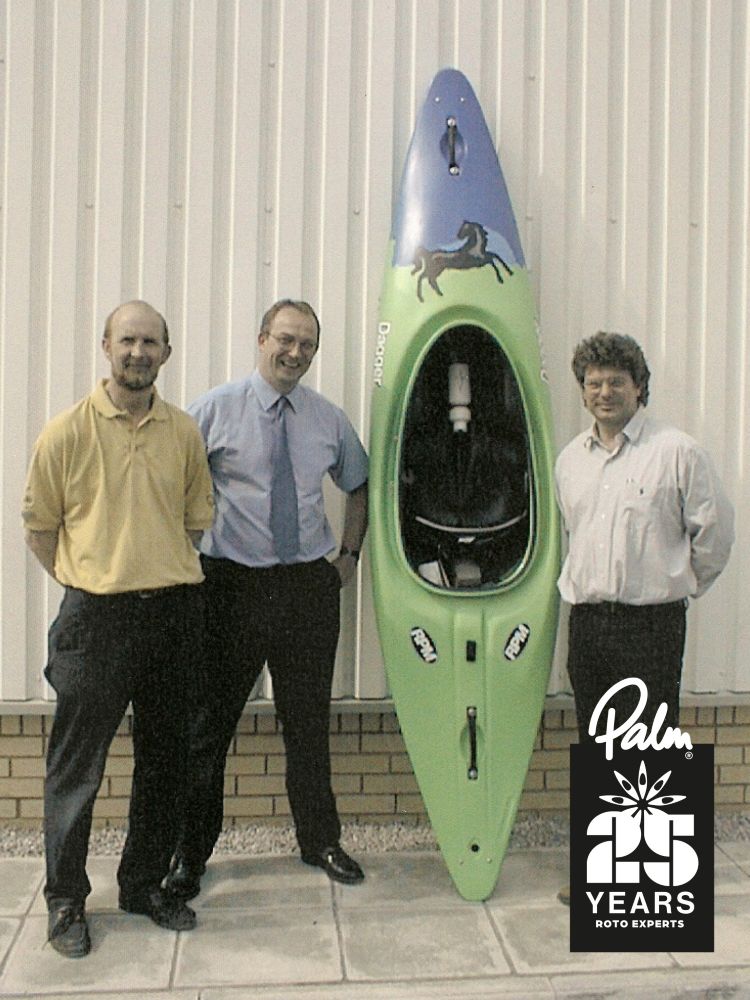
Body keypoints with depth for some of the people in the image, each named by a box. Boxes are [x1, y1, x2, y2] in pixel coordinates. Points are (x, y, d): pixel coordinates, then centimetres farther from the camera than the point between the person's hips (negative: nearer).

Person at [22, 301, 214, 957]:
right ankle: (65, 900, 23)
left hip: (175, 612, 4)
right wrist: (89, 581, 0)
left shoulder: (184, 432, 6)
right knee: (78, 765, 4)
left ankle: (145, 884, 31)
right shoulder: (67, 431, -3)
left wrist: (163, 573, 9)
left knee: (164, 757, 13)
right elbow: (40, 527, 3)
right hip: (96, 615, -3)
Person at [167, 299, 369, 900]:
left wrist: (350, 553, 14)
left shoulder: (329, 420, 8)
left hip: (310, 585, 3)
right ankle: (191, 854, 23)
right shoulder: (216, 410, -4)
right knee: (210, 722, 5)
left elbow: (357, 485, 22)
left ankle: (320, 841, 32)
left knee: (309, 722, 14)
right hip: (232, 582, -3)